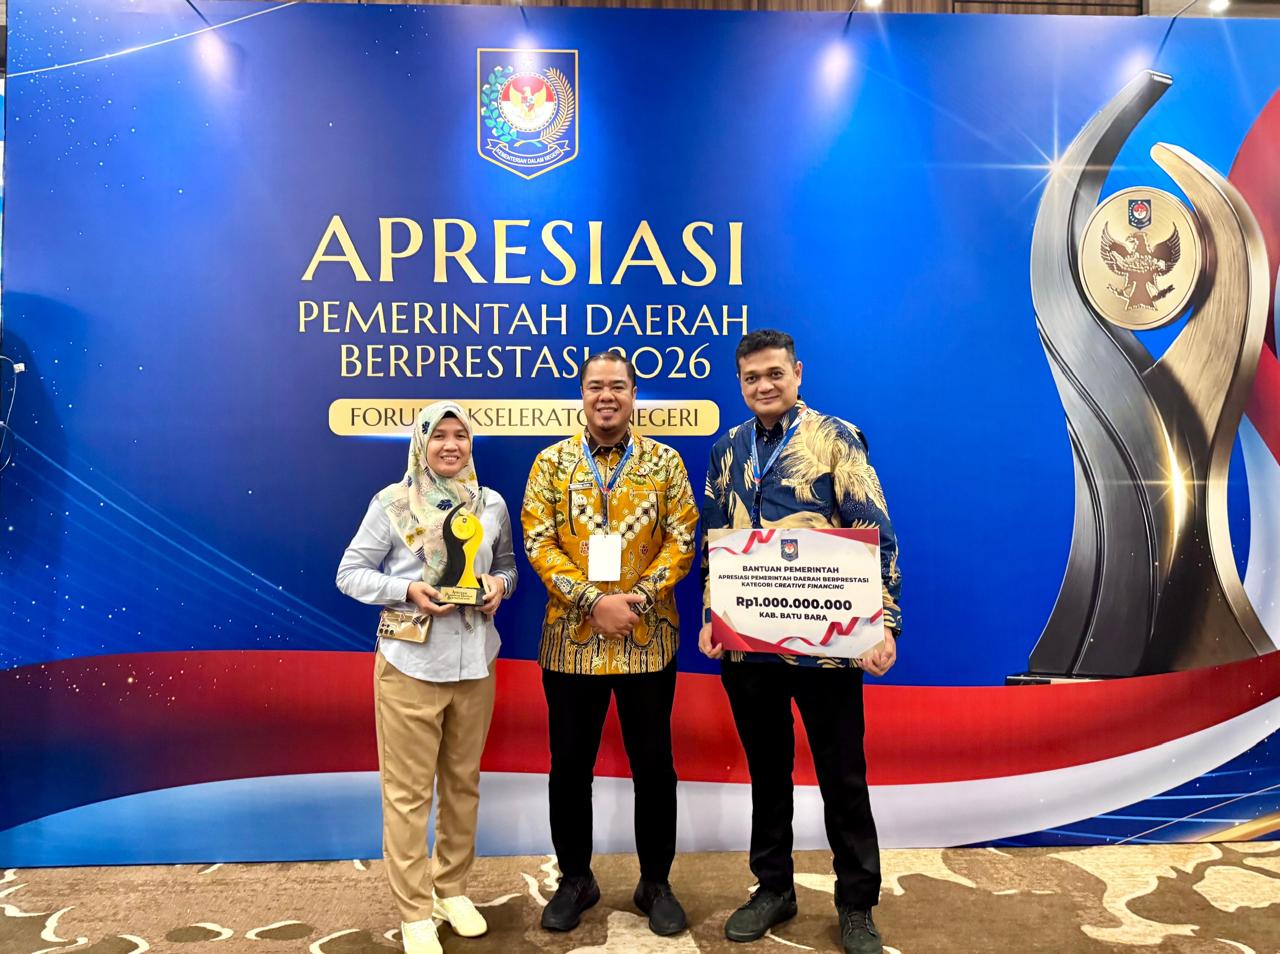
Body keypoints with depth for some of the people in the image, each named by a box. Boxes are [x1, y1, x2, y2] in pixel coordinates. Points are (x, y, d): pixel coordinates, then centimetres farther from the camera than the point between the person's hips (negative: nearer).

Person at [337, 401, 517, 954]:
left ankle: (452, 888, 34)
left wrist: (500, 584, -6)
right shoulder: (392, 503, -6)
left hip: (474, 665, 4)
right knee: (408, 792, 4)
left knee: (462, 783, 15)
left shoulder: (492, 504, 4)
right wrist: (408, 589, -18)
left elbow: (507, 564, 16)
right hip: (409, 666, -3)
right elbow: (350, 574, -3)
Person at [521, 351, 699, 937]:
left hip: (648, 639, 0)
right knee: (569, 766, 11)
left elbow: (681, 541, -1)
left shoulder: (665, 462, 3)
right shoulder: (552, 463, 2)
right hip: (571, 639, 1)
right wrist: (592, 602, -15)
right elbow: (538, 543, -4)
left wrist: (637, 598, -15)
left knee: (653, 766, 9)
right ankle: (575, 879, 30)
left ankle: (656, 883, 28)